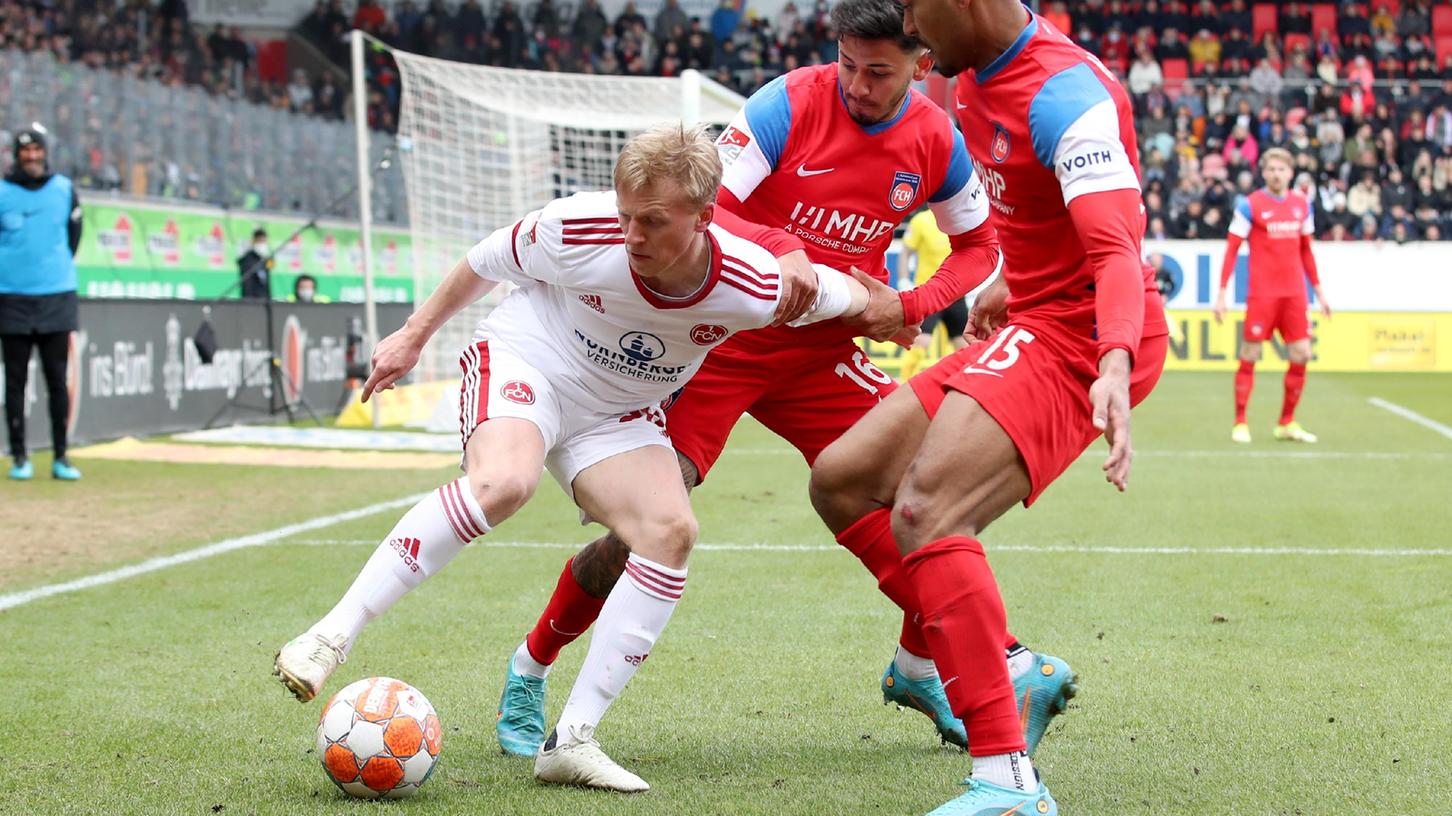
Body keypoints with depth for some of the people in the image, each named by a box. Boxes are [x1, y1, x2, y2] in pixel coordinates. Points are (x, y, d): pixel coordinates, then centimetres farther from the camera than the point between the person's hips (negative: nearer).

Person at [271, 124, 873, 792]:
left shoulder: (752, 289, -25)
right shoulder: (576, 229, -26)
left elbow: (847, 295, -3)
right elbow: (489, 262, -5)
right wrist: (415, 334, 4)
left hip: (618, 415, 3)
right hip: (522, 358, -3)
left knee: (671, 530, -22)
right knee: (502, 482, -36)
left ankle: (571, 741, -16)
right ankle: (330, 637, -28)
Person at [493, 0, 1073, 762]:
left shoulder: (936, 142, -3)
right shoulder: (788, 106, -17)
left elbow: (978, 246, 11)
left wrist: (907, 306, -6)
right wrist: (784, 257, -38)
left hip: (821, 355, 4)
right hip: (719, 340, -4)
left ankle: (919, 669, 18)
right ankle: (529, 671, 11)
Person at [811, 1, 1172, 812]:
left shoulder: (1065, 94, -21)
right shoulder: (977, 78, 9)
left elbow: (1118, 252, -31)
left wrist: (1114, 368, -46)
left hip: (1076, 336, -10)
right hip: (1032, 322, 10)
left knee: (923, 509, -29)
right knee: (842, 480, 8)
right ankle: (1008, 668, 9)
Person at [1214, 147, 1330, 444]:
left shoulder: (1302, 205, 10)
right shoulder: (1249, 205, -4)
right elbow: (1232, 250, -3)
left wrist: (1318, 291, 18)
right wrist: (1222, 293, -8)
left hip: (1294, 293, 5)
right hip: (1262, 293, -5)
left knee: (1301, 356, 1)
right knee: (1249, 356, -3)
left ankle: (1287, 423, 13)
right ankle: (1240, 423, 6)